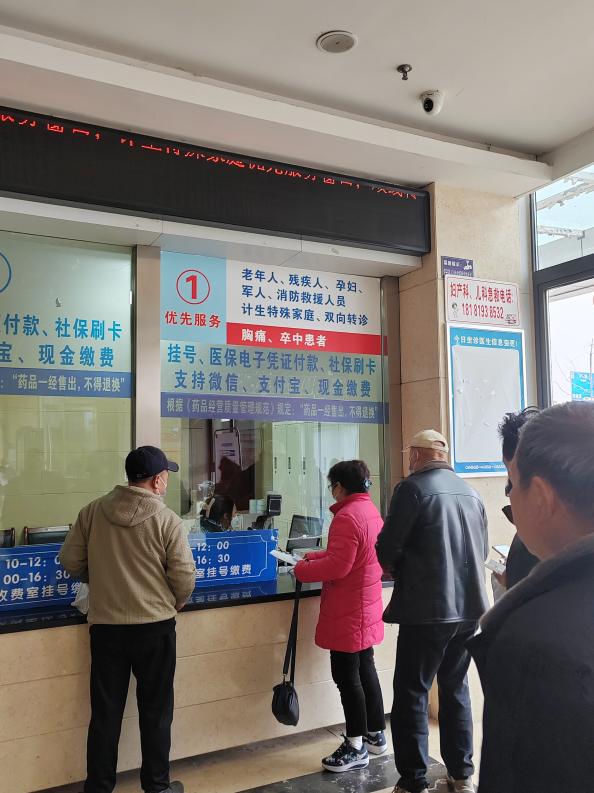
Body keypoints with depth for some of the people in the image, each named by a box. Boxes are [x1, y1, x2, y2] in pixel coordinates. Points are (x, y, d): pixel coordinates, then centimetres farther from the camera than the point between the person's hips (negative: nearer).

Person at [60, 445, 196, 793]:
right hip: (154, 625, -2)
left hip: (104, 624, 3)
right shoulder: (167, 519, -12)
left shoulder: (92, 511, -3)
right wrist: (173, 604, 9)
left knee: (105, 710, 15)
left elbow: (71, 560, 3)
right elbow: (185, 577, -12)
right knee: (155, 710, 14)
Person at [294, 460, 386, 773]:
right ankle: (376, 735, 32)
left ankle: (356, 748, 13)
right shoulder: (370, 510, 10)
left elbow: (338, 565, -24)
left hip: (347, 612, -10)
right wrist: (314, 556, 18)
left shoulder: (347, 516, -22)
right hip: (366, 607, 10)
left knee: (347, 677, 2)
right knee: (365, 669, 19)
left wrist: (302, 569, -11)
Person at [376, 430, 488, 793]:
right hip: (468, 606, 7)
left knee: (412, 693, 5)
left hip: (426, 609, -6)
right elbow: (483, 550, 13)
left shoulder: (412, 488, -12)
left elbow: (387, 549, -12)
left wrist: (396, 570, 9)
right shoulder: (471, 493, 6)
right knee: (456, 687, 20)